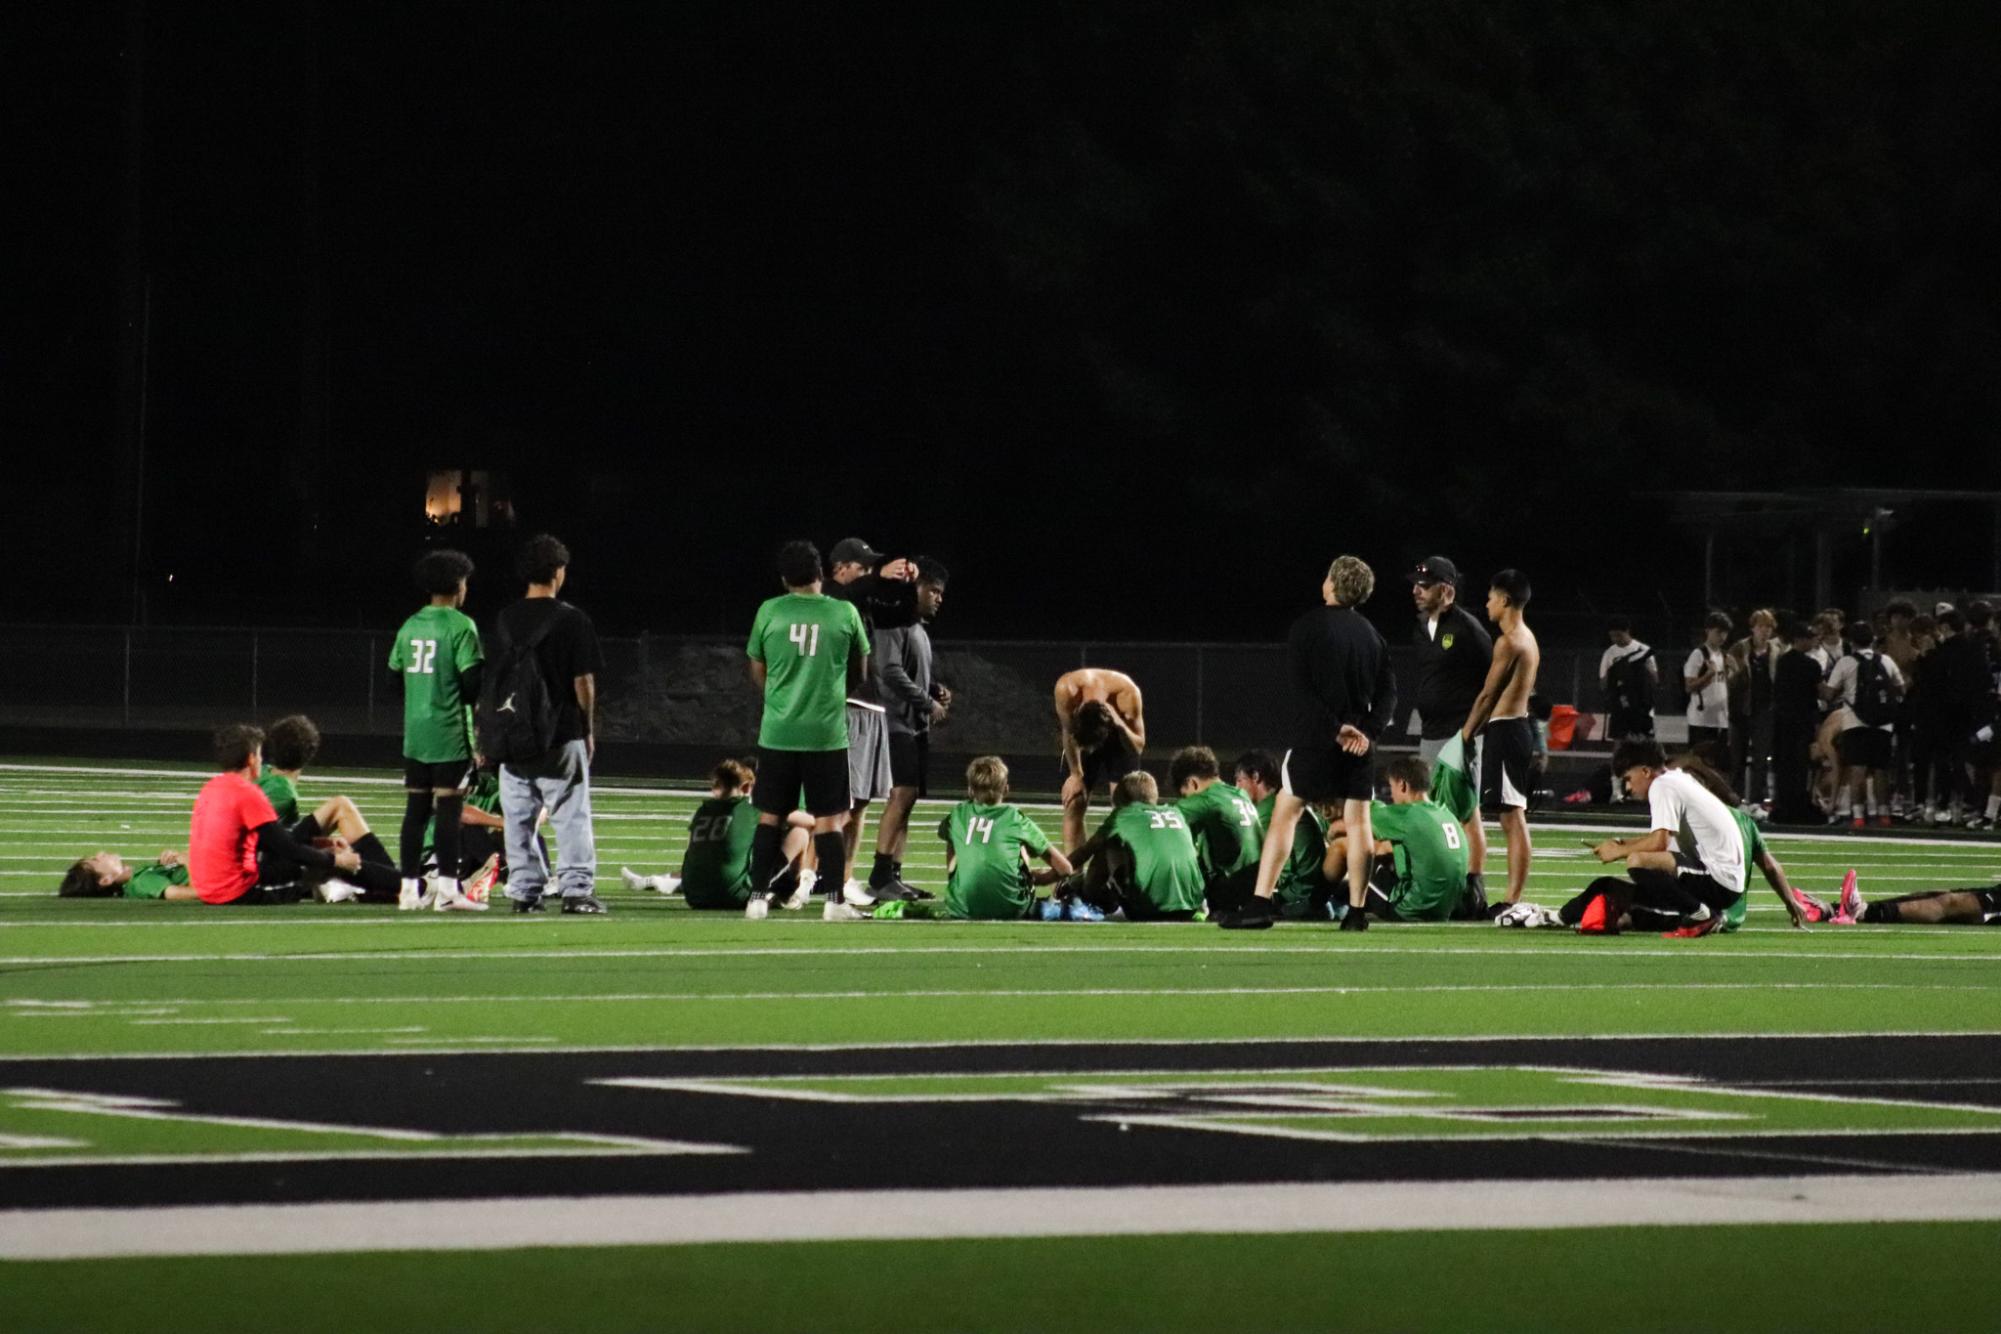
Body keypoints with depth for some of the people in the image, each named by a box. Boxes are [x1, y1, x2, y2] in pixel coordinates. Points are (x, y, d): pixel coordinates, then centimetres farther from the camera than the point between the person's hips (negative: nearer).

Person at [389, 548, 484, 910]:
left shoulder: (410, 626, 9)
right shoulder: (461, 626, -9)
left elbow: (394, 674, 13)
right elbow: (472, 683, -14)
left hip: (414, 732, 6)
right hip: (450, 732, -6)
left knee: (415, 809, 8)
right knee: (448, 807, -5)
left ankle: (410, 883, 8)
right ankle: (447, 883, -8)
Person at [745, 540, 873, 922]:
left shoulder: (769, 612, -1)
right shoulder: (845, 613, -2)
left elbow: (757, 672, 10)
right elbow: (859, 672, 11)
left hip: (777, 732, 1)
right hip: (828, 732, -1)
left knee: (770, 817, 9)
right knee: (828, 819, 4)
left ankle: (758, 898, 9)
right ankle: (835, 901, 2)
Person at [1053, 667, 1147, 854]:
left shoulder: (1127, 693, -38)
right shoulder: (1066, 690, -37)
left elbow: (1138, 747, -25)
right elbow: (1068, 733, -17)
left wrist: (1120, 726, -43)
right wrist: (1076, 774, -8)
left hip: (1120, 737, -1)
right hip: (1080, 733, 1)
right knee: (1073, 805, -6)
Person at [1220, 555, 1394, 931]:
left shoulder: (1309, 627, -4)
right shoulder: (1371, 635, 11)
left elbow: (1303, 689, -12)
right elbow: (1388, 692, 5)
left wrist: (1335, 728, -12)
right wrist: (1368, 730, -5)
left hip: (1316, 738, -4)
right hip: (1360, 741, 4)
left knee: (1285, 813, -1)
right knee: (1357, 819, 6)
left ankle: (1262, 902, -8)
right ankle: (1356, 910, 4)